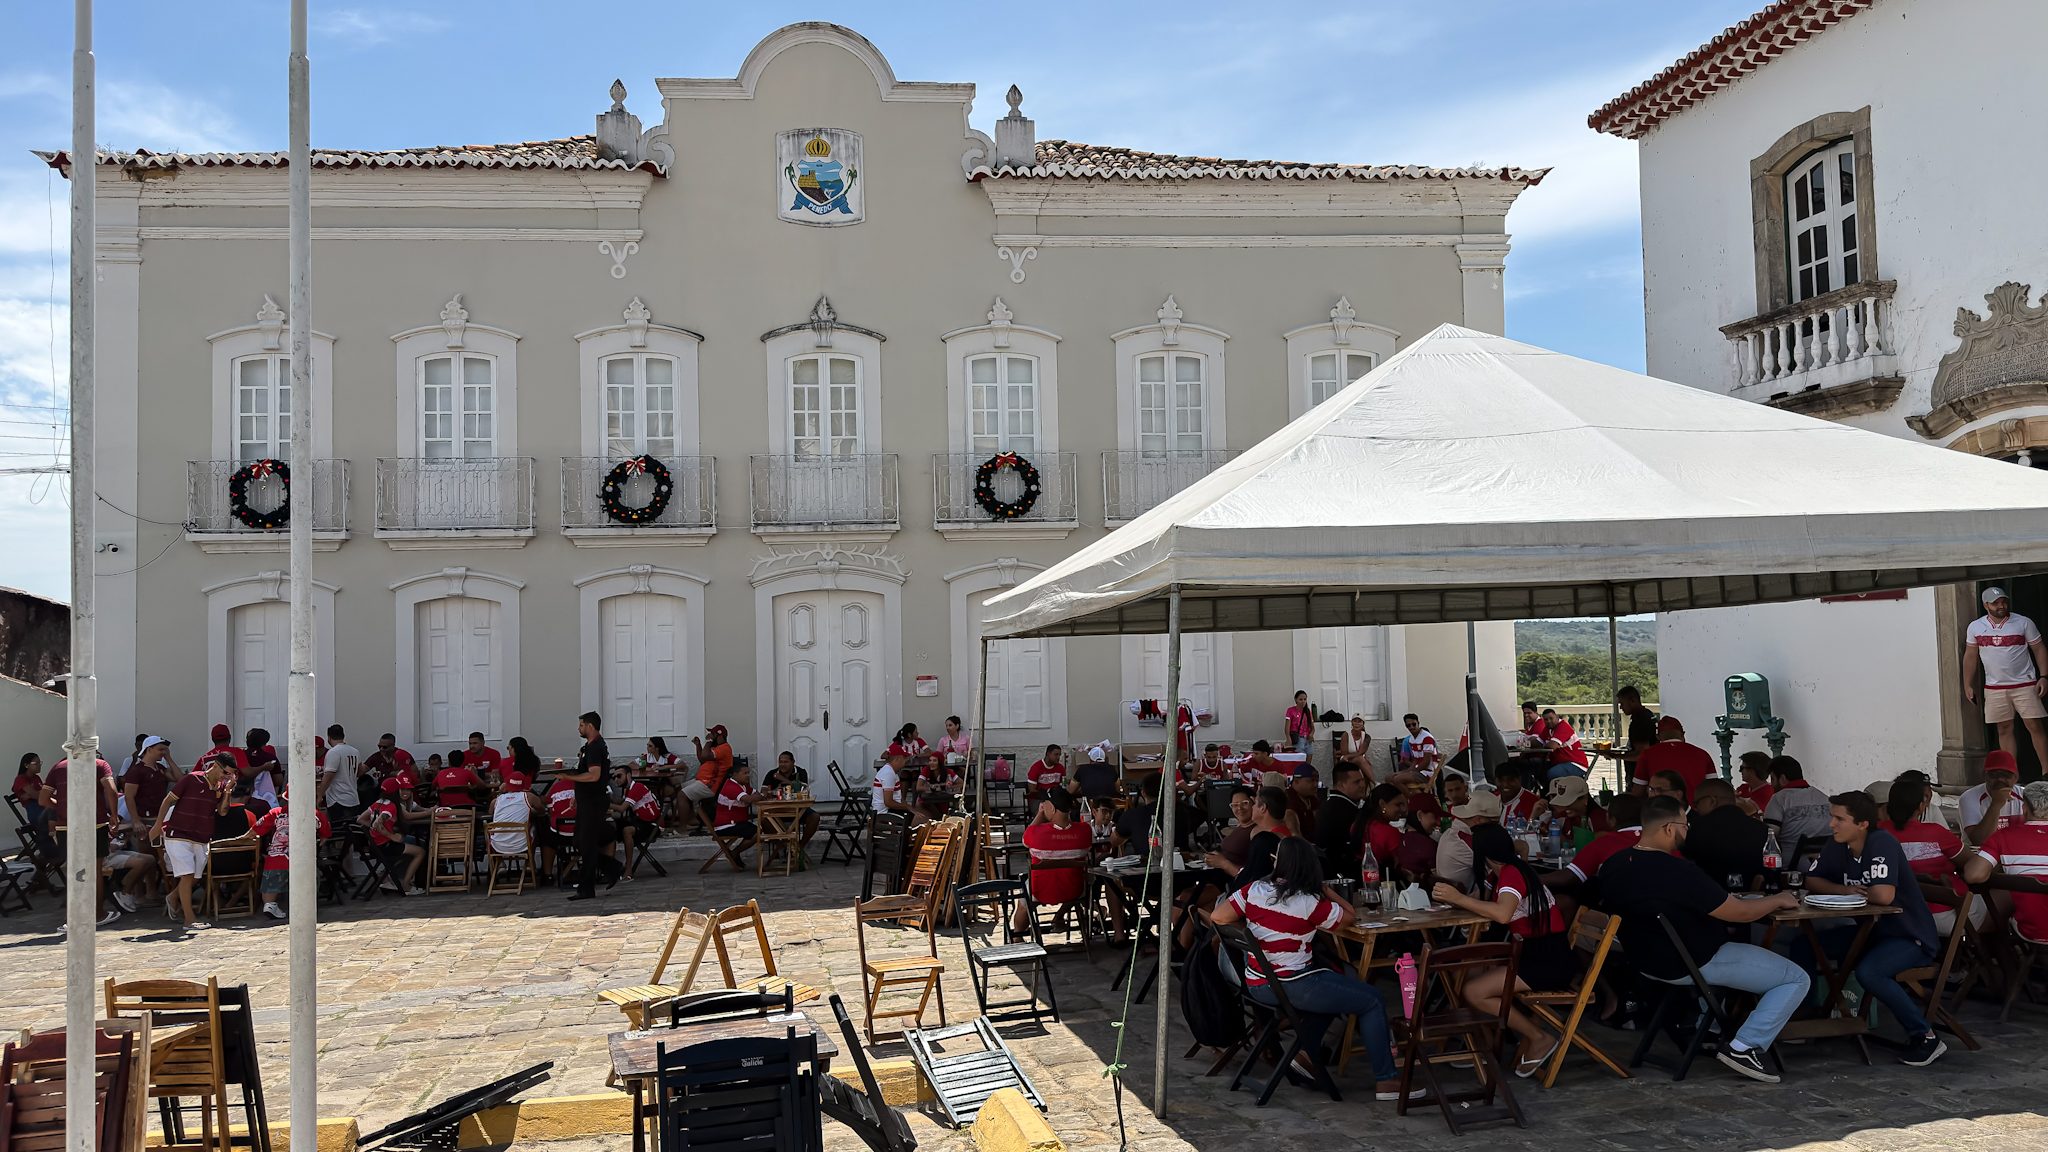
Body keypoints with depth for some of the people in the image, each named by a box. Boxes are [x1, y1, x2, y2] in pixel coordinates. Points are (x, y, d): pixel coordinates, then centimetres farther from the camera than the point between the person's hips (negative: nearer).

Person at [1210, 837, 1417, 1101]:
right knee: (1372, 1000, 5)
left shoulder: (1255, 889, -2)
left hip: (1256, 985, 7)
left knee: (1331, 980, 32)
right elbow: (1350, 915, -1)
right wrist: (1323, 887, 4)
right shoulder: (1310, 904, -15)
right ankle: (1385, 1080, 6)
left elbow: (1217, 916, -2)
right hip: (1291, 987, -7)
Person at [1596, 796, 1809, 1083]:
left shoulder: (1614, 865, -6)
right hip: (1693, 966, -9)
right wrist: (1779, 900, -1)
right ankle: (1745, 1047, -6)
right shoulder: (1678, 872, -30)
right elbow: (1741, 913, -21)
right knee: (1797, 979, 1)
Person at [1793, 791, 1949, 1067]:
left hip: (1912, 939, -8)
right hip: (1871, 930, 8)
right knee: (1802, 945, 1)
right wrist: (1844, 890, -12)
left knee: (1867, 971, -33)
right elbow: (1810, 880, 7)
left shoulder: (1882, 843, -25)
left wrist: (1859, 893, -13)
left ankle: (1926, 1037, -14)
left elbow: (1884, 895, -35)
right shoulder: (1837, 846, -1)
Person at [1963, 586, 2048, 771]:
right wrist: (1968, 685, 8)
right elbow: (1970, 656, 10)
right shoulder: (1975, 628, 3)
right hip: (1994, 688, 2)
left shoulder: (2024, 623, -2)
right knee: (2004, 729, 5)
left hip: (2025, 684, -2)